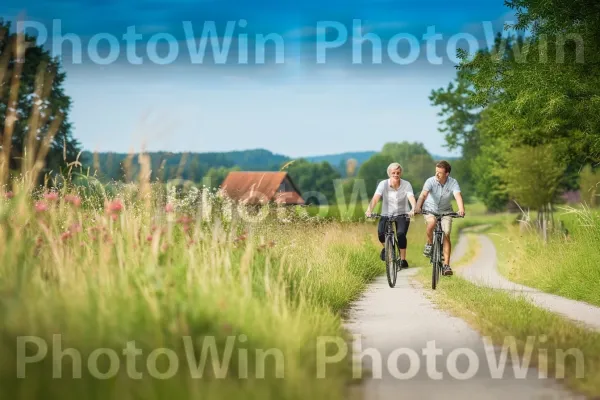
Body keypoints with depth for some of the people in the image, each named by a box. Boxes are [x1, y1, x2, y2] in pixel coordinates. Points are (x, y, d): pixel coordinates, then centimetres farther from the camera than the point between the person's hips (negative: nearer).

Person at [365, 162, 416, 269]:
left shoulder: (406, 184, -12)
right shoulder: (383, 184, -12)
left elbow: (411, 197, -27)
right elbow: (376, 198, -25)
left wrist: (413, 209, -48)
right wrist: (369, 210, -43)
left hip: (402, 214, -1)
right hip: (387, 214, 1)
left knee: (401, 234, -25)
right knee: (381, 233, -24)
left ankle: (403, 259, -7)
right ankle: (385, 248, 10)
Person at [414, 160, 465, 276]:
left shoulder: (453, 183, -18)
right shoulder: (431, 181, -20)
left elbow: (458, 196, -33)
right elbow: (423, 194, -34)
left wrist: (461, 210, -53)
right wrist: (417, 207, -53)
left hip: (445, 211, 1)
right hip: (430, 209, -1)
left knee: (446, 235, -12)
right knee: (431, 223, -34)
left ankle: (446, 265, -8)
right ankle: (429, 244, -6)